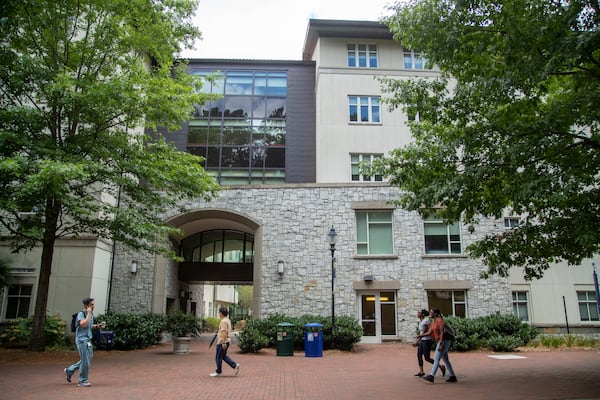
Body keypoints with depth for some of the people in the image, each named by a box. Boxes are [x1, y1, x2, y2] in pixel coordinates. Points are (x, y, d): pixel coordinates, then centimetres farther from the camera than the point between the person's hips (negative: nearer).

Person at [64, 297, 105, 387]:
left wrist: (98, 326, 9)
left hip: (88, 340, 9)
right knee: (85, 361, -3)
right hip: (81, 340, -8)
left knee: (87, 360, 15)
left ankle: (69, 370, 31)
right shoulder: (81, 314, -13)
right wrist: (88, 313, -25)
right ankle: (82, 381, 11)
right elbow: (83, 324, -30)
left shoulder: (91, 314, 10)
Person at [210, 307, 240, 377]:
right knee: (223, 356, 16)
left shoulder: (223, 321, -18)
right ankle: (235, 365, 7)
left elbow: (224, 332, -24)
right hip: (227, 341, 10)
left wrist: (223, 342, -25)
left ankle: (218, 372, 12)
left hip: (222, 342, -10)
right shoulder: (228, 320, 13)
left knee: (219, 357, 3)